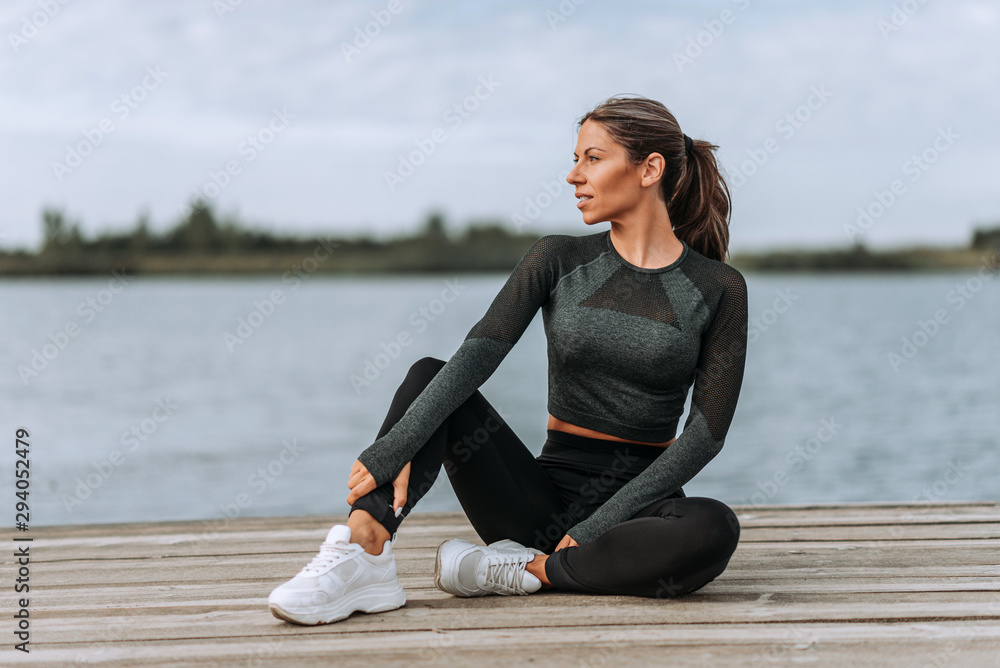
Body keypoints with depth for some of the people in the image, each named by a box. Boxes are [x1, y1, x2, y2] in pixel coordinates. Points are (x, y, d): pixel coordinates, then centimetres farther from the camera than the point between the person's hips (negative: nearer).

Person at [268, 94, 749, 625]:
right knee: (430, 376, -16)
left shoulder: (718, 288, -2)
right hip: (546, 497, 2)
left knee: (715, 530, -36)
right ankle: (363, 557, -34)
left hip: (639, 504, -2)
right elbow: (480, 353, -11)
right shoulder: (559, 259, 4)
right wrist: (393, 450, -26)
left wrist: (598, 527, -16)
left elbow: (706, 431, -8)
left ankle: (523, 570, -22)